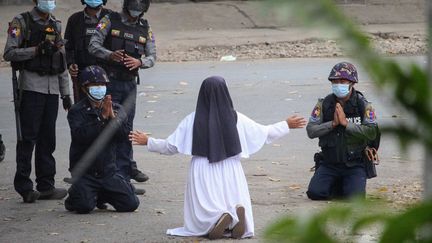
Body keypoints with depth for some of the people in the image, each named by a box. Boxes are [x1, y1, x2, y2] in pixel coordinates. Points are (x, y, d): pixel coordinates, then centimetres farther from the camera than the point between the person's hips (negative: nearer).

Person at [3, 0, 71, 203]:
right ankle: (24, 187, -4)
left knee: (48, 139, 6)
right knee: (28, 137, -6)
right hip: (31, 85, -6)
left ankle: (46, 186, 10)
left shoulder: (55, 26, 17)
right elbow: (9, 53, -10)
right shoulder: (21, 22, -1)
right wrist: (37, 50, -19)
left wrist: (66, 94, 15)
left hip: (52, 88, 6)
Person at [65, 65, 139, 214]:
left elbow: (124, 132, -6)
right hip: (85, 172, -4)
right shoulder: (77, 111, -3)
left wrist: (112, 117, -22)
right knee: (84, 207, -24)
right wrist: (102, 117, -24)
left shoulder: (116, 109, 8)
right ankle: (74, 197, 13)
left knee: (131, 204, -7)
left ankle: (102, 196, 21)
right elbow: (81, 135, -21)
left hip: (108, 172, 4)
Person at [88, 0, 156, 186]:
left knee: (126, 127, 9)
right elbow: (93, 46, -10)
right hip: (109, 81, -4)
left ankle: (125, 168, 16)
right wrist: (110, 55, -29)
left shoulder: (145, 29, 9)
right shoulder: (110, 21, -3)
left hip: (130, 83, 4)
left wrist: (139, 62, -18)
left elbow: (152, 56, 5)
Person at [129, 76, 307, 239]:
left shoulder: (192, 121, -5)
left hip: (203, 175, -1)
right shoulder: (236, 119, -3)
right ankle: (236, 216, -24)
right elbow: (265, 133, 8)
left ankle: (215, 219, -27)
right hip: (230, 174, 1)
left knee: (202, 222, 8)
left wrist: (147, 142, 19)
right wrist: (287, 125, 23)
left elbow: (171, 146, 3)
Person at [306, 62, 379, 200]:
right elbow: (311, 131, -7)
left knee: (354, 197, -21)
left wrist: (346, 123, -21)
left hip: (354, 164, -2)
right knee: (315, 193, -16)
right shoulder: (324, 104, 0)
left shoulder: (363, 105, -5)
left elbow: (372, 133, -17)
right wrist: (332, 123, -19)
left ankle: (348, 184, 16)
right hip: (329, 164, 2)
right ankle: (337, 186, 17)